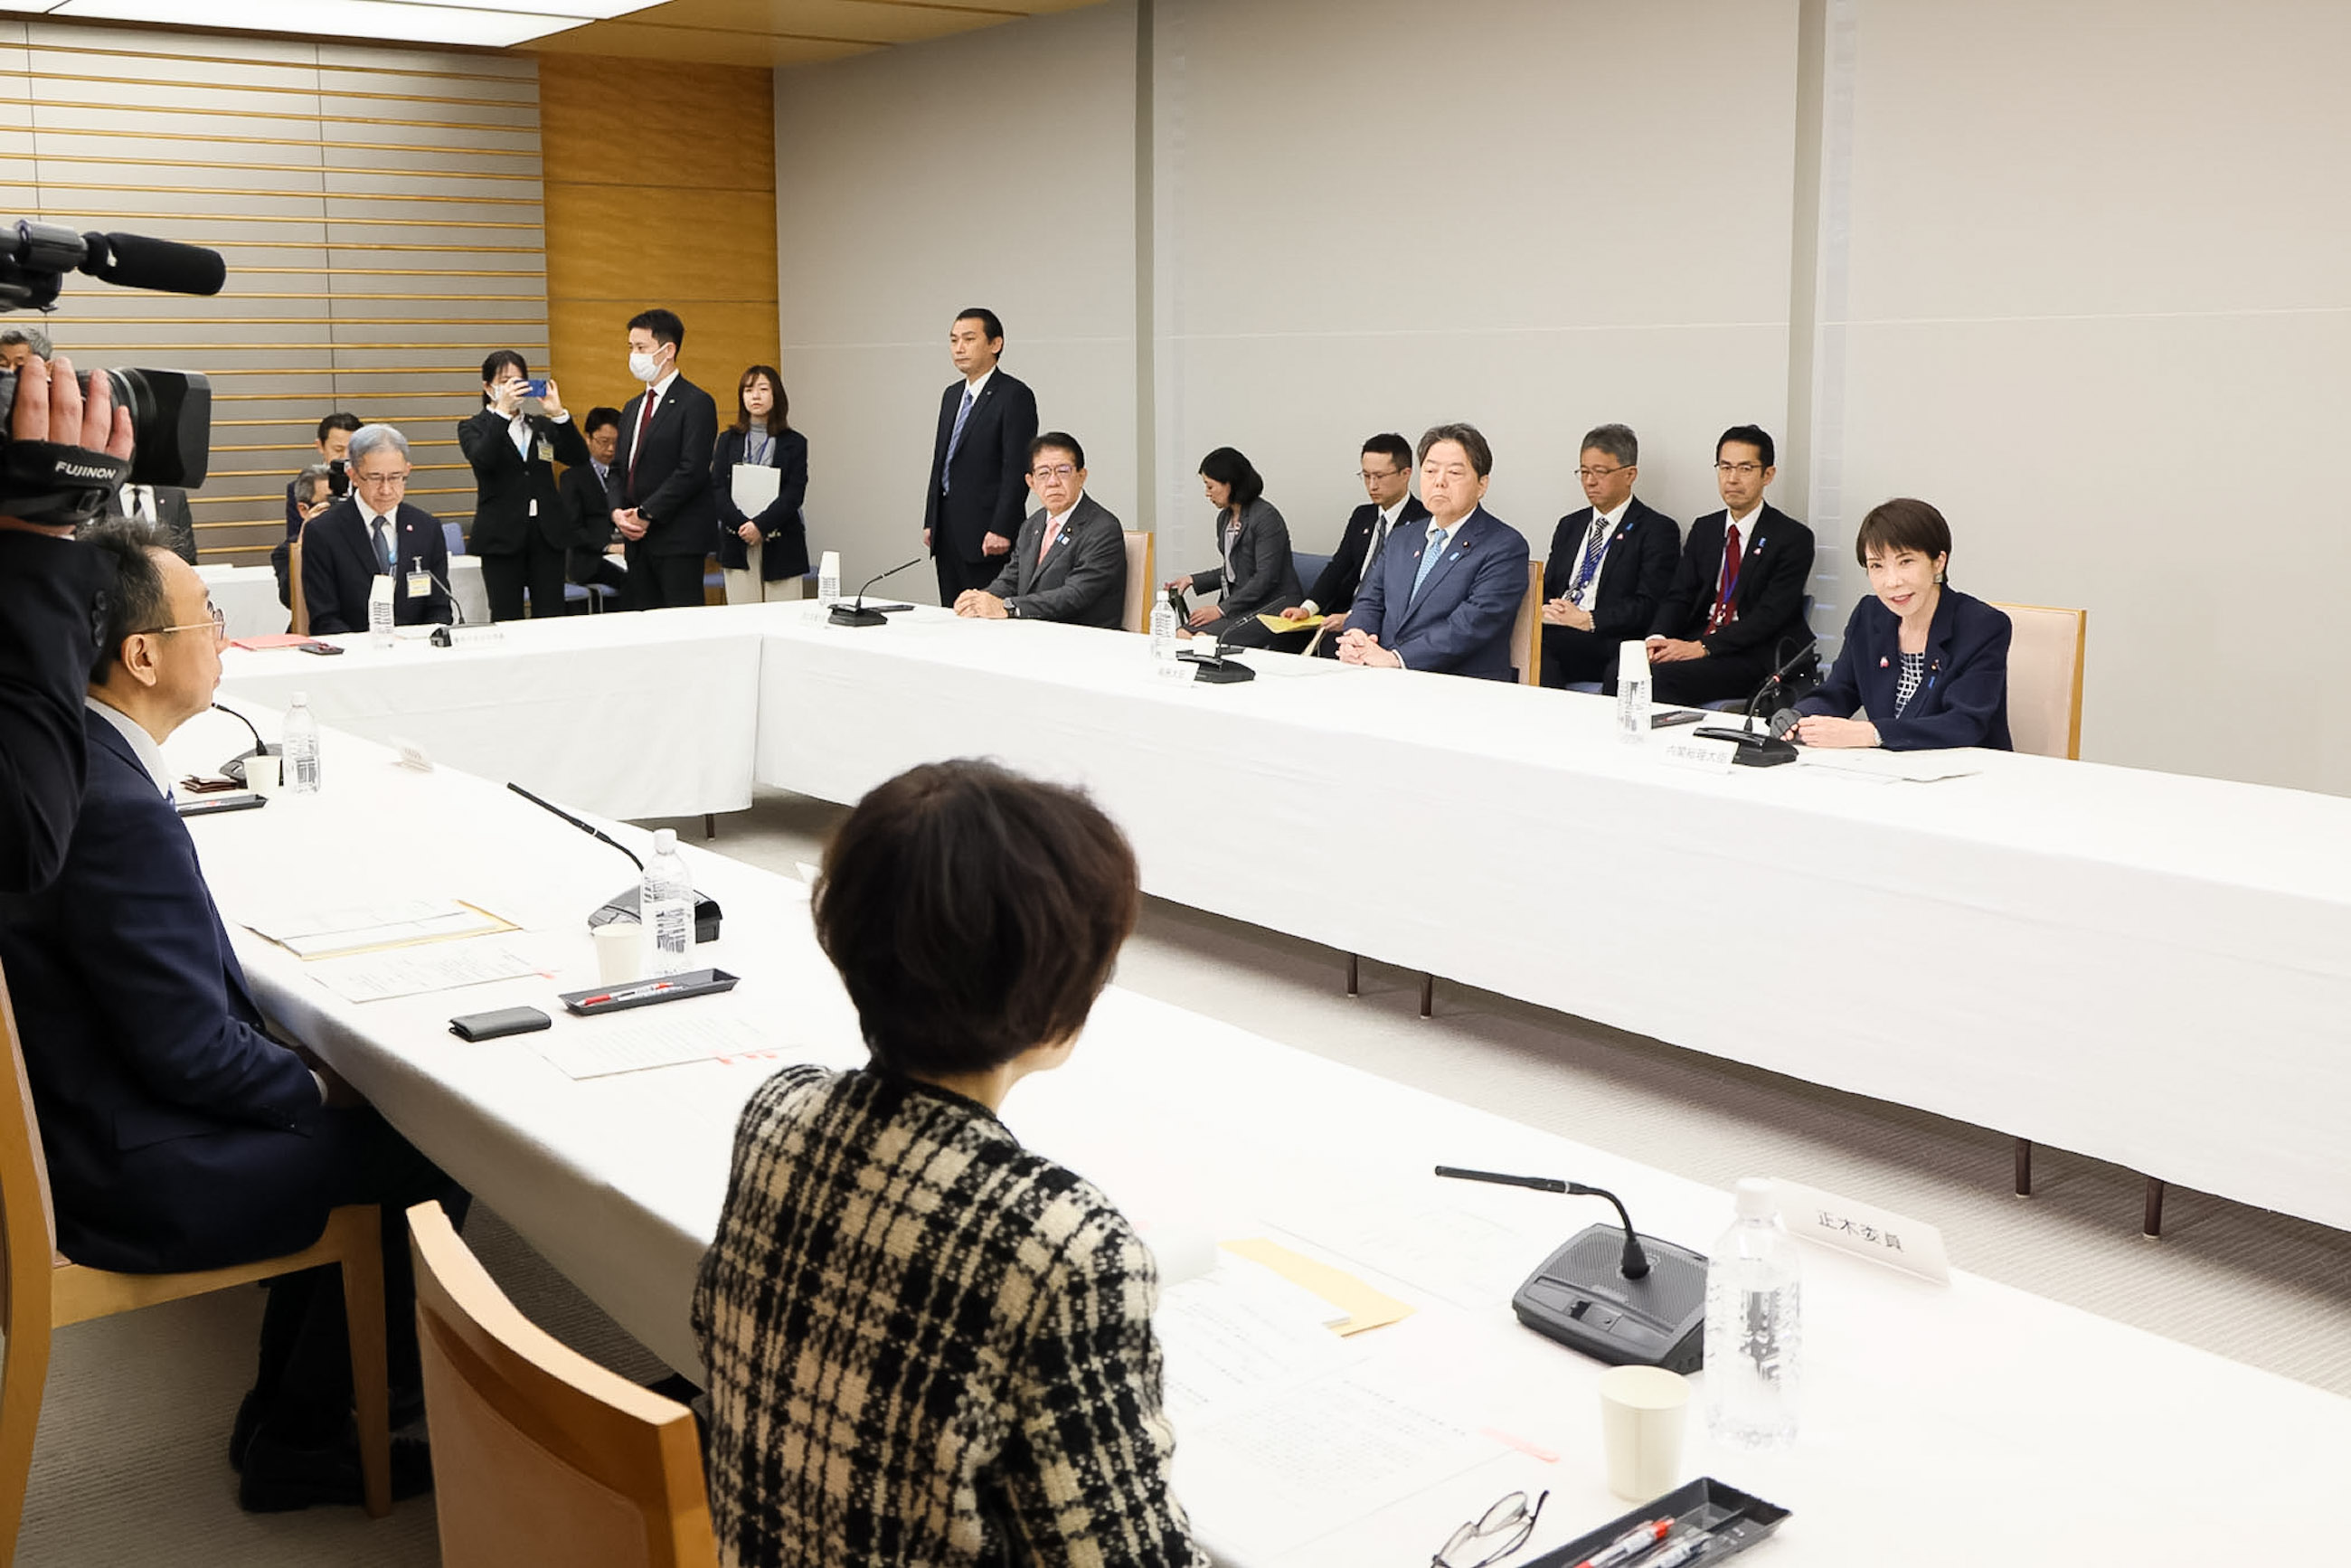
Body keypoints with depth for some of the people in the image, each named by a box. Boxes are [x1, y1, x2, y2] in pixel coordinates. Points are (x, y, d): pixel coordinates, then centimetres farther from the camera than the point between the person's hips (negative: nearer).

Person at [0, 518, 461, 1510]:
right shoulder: (119, 812, -30)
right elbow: (192, 1052, -24)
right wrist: (316, 1087, -6)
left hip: (80, 1116, 10)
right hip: (133, 1177, -9)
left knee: (355, 1124, 21)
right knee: (427, 1155, 3)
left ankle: (290, 1412, 30)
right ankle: (300, 1440, 19)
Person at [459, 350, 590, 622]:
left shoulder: (542, 426, 16)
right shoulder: (473, 428, 7)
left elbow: (580, 457, 1)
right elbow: (482, 459, -16)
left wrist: (558, 414, -10)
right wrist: (502, 410, -21)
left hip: (547, 535, 3)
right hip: (502, 537, -3)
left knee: (551, 617, -1)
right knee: (507, 620, -2)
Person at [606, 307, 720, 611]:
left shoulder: (695, 403, -6)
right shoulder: (633, 408, 20)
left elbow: (692, 471, -16)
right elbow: (619, 469, 20)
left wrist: (646, 514, -15)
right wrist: (617, 512, 0)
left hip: (679, 540, -8)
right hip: (638, 540, 8)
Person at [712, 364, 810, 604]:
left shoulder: (794, 443, 6)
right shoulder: (728, 440, 11)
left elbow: (794, 494, -4)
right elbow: (717, 488, 2)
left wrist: (761, 525, -15)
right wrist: (742, 524, -13)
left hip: (781, 546, -1)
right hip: (737, 543, 1)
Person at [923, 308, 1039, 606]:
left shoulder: (1015, 395, -7)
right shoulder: (952, 395, 18)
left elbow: (1017, 469, -13)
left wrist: (1001, 531, -19)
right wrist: (930, 522, 14)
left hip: (986, 538, -8)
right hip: (948, 535, 8)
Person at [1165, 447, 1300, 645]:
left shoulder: (1266, 517, -13)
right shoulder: (1224, 518, 16)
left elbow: (1266, 578, -18)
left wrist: (1222, 609, -18)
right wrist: (1193, 580, 15)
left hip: (1273, 605, -8)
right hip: (1239, 603, 8)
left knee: (1207, 639, -29)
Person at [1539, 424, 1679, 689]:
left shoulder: (1657, 529, 6)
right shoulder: (1569, 526, 26)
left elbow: (1648, 605, -6)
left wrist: (1587, 620, -16)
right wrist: (1544, 610, -5)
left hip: (1610, 645, -4)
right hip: (1555, 635, 4)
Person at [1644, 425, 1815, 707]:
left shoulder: (1793, 537, -1)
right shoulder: (1703, 529, 18)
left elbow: (1770, 615, -11)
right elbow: (1679, 596, 11)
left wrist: (1702, 648, -21)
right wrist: (1657, 638, -12)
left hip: (1754, 658, -5)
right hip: (1694, 643, 5)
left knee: (1662, 675, -31)